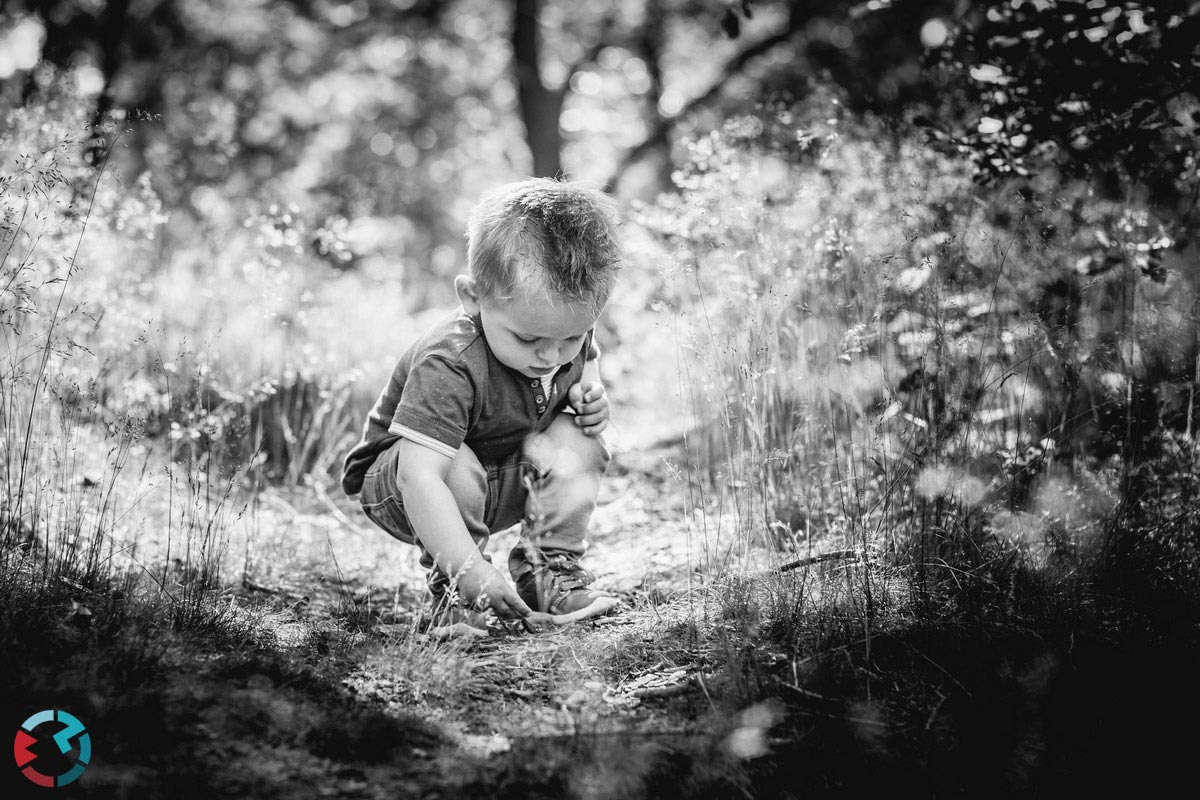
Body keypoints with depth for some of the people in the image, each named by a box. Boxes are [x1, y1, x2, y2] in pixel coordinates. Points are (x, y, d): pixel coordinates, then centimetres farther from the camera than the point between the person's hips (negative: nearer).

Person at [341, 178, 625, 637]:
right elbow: (420, 480, -46)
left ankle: (549, 567, -3)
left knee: (575, 444, -14)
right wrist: (470, 571, -50)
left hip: (502, 482, 6)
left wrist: (592, 396, -10)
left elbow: (586, 360, 13)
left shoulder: (567, 333, -15)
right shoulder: (447, 369, -39)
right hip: (396, 483, -6)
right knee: (457, 468, -37)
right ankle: (453, 592, -19)